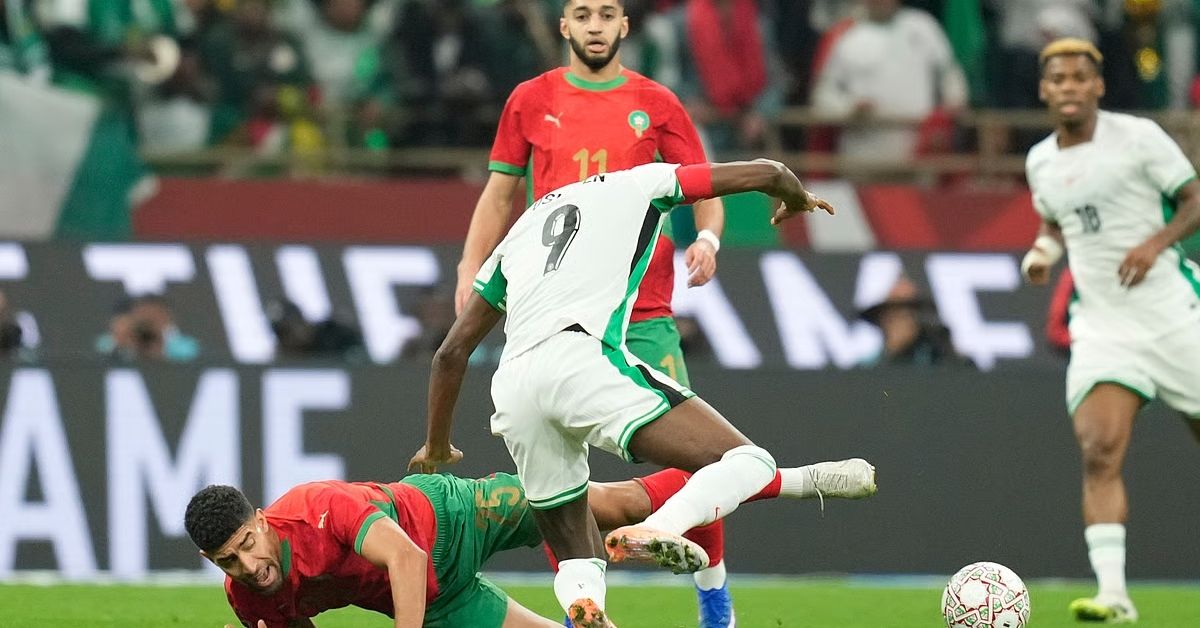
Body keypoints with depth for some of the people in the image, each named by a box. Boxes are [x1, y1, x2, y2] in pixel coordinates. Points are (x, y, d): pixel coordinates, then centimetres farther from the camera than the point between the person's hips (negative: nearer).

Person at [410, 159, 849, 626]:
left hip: (513, 388, 5)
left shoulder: (521, 232, 36)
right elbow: (765, 173, 27)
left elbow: (451, 353, 35)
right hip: (582, 357, -5)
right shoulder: (637, 185, 25)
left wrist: (436, 447, 46)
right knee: (747, 464, -9)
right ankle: (655, 531, -38)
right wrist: (797, 199, 50)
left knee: (577, 563, 17)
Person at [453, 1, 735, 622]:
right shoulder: (531, 101, 9)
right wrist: (470, 271, 5)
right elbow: (499, 193, 15)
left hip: (642, 313, -1)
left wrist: (707, 239, -12)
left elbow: (705, 190, 8)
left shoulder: (656, 104, 6)